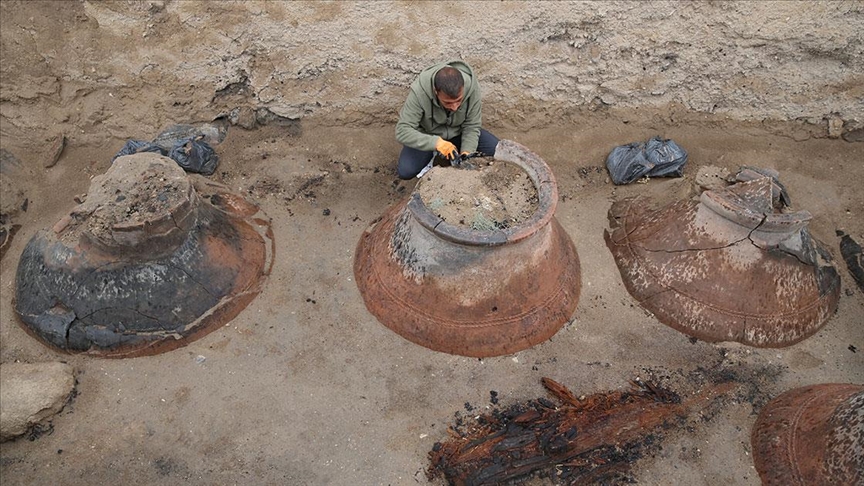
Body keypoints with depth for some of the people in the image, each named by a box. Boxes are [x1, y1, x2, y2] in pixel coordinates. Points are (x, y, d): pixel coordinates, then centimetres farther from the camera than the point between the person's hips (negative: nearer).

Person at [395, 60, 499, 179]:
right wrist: (436, 142, -48)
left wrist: (467, 152, -34)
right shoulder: (419, 92, -36)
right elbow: (402, 131, -35)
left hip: (458, 132, 2)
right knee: (405, 171, -24)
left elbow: (471, 126, -17)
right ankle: (433, 155, 5)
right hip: (428, 134, -2)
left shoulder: (472, 87, -28)